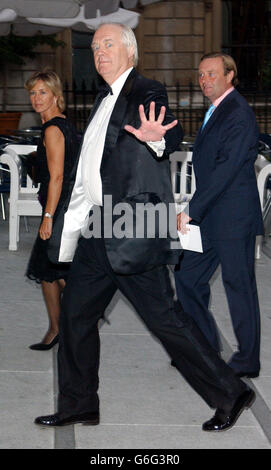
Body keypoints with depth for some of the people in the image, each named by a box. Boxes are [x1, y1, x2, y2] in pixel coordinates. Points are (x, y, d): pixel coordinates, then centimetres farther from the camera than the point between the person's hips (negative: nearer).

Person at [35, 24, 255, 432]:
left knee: (164, 319, -6)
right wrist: (69, 226, 28)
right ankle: (78, 406, 24)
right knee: (75, 314, 12)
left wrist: (157, 138, -51)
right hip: (101, 229, 9)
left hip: (134, 230, -9)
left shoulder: (146, 92, -8)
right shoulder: (104, 101, 18)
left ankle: (230, 395, 5)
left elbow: (174, 133, -28)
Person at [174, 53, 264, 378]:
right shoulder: (216, 111, 16)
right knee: (187, 277, 12)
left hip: (233, 219, -10)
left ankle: (247, 362, 12)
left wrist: (192, 211, -21)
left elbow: (226, 170, -22)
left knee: (239, 285, 0)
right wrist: (192, 210, 11)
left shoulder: (239, 115, -15)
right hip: (209, 217, 10)